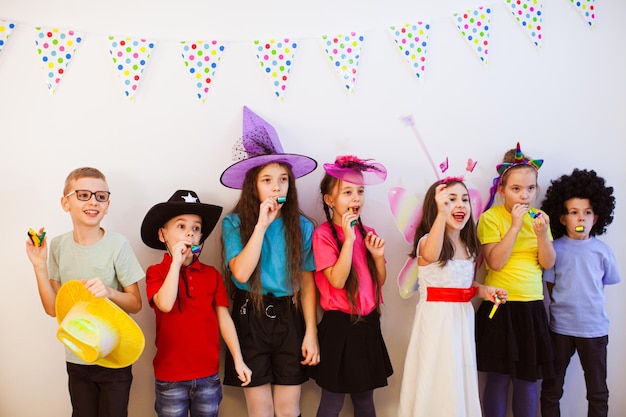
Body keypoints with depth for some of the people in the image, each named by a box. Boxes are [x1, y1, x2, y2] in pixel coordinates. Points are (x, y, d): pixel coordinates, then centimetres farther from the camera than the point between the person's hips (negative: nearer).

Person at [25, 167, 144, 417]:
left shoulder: (117, 244, -15)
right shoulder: (58, 246, -3)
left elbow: (136, 304, -8)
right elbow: (53, 308, -1)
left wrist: (109, 292, -27)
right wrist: (39, 265, -11)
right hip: (76, 359, 4)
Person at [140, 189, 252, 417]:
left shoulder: (211, 274, 4)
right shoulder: (156, 272, -3)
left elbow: (224, 318, 3)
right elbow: (165, 305, -22)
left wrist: (238, 359, -1)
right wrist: (176, 262, -18)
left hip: (208, 374, 2)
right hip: (170, 376, -2)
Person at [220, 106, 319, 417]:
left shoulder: (302, 226, 0)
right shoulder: (234, 223, -4)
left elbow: (307, 282, 2)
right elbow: (241, 273, -18)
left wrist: (311, 333, -1)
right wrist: (262, 224, -19)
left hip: (289, 318, 1)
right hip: (250, 318, -1)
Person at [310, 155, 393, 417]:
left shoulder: (367, 232, 6)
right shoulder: (323, 235, -12)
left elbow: (380, 281, 10)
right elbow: (337, 280, -21)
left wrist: (378, 255, -8)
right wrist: (348, 238, -24)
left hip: (368, 324, 5)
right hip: (339, 326, -5)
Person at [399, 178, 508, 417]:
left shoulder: (469, 247, 8)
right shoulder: (427, 241, -15)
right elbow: (431, 255, -41)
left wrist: (483, 290, -1)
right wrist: (442, 214, -52)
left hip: (462, 319, 6)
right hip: (436, 319, -6)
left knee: (460, 379, 14)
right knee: (435, 380, 1)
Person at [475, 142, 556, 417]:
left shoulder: (538, 217, 7)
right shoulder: (491, 217, -7)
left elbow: (548, 264, 2)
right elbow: (495, 262, -17)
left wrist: (542, 233, -14)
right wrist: (515, 225, -19)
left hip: (532, 306, 4)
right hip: (499, 305, -4)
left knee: (528, 378, 11)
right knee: (498, 377, 4)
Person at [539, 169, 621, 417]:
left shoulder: (602, 250, -2)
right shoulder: (555, 248, -5)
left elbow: (606, 283, 9)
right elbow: (550, 285, 2)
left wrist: (587, 305, 4)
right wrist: (565, 306, -4)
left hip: (595, 328, 1)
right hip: (560, 328, -1)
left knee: (598, 392, 12)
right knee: (551, 389, 10)